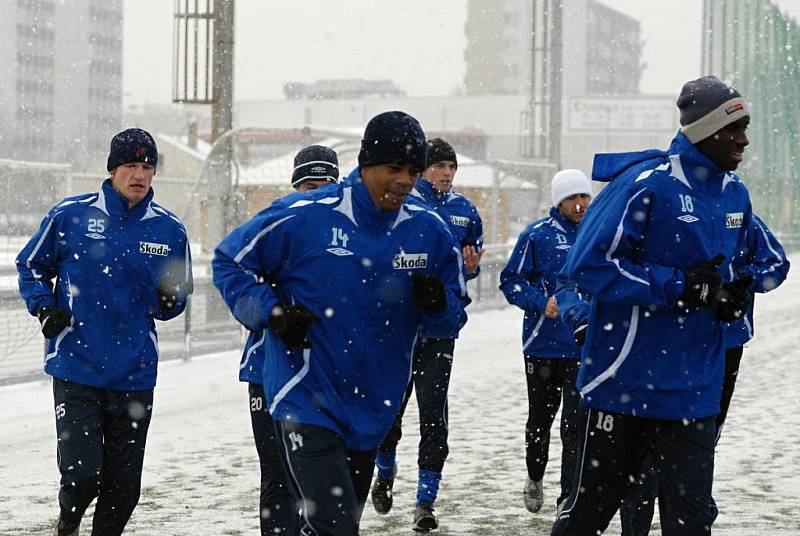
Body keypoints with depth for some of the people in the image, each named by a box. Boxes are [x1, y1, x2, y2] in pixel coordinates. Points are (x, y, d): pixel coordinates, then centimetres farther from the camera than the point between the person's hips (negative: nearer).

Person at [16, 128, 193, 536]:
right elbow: (31, 266, 11)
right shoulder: (70, 215, -2)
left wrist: (168, 299, -10)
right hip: (75, 371, -2)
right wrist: (44, 307, -6)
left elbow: (171, 306, 13)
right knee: (82, 474, -9)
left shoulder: (169, 230, 4)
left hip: (135, 377, 2)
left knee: (123, 488, 7)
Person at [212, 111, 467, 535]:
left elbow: (452, 318, 9)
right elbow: (229, 261, 0)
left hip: (371, 408, 5)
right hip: (306, 402, -5)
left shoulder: (429, 232, 0)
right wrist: (271, 313, -14)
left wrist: (439, 304, -15)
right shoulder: (303, 217, -12)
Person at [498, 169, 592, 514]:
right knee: (540, 417, 14)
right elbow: (511, 281, -5)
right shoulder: (537, 234, -4)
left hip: (585, 345, 1)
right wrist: (543, 302, -19)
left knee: (576, 422, -4)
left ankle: (570, 495, 2)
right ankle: (535, 478, 38)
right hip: (543, 343, -1)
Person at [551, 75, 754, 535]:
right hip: (626, 382, -6)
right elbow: (587, 265, -18)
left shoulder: (735, 194, 9)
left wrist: (734, 297, -1)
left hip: (694, 392, 6)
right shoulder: (646, 184, -15)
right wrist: (676, 286, -21)